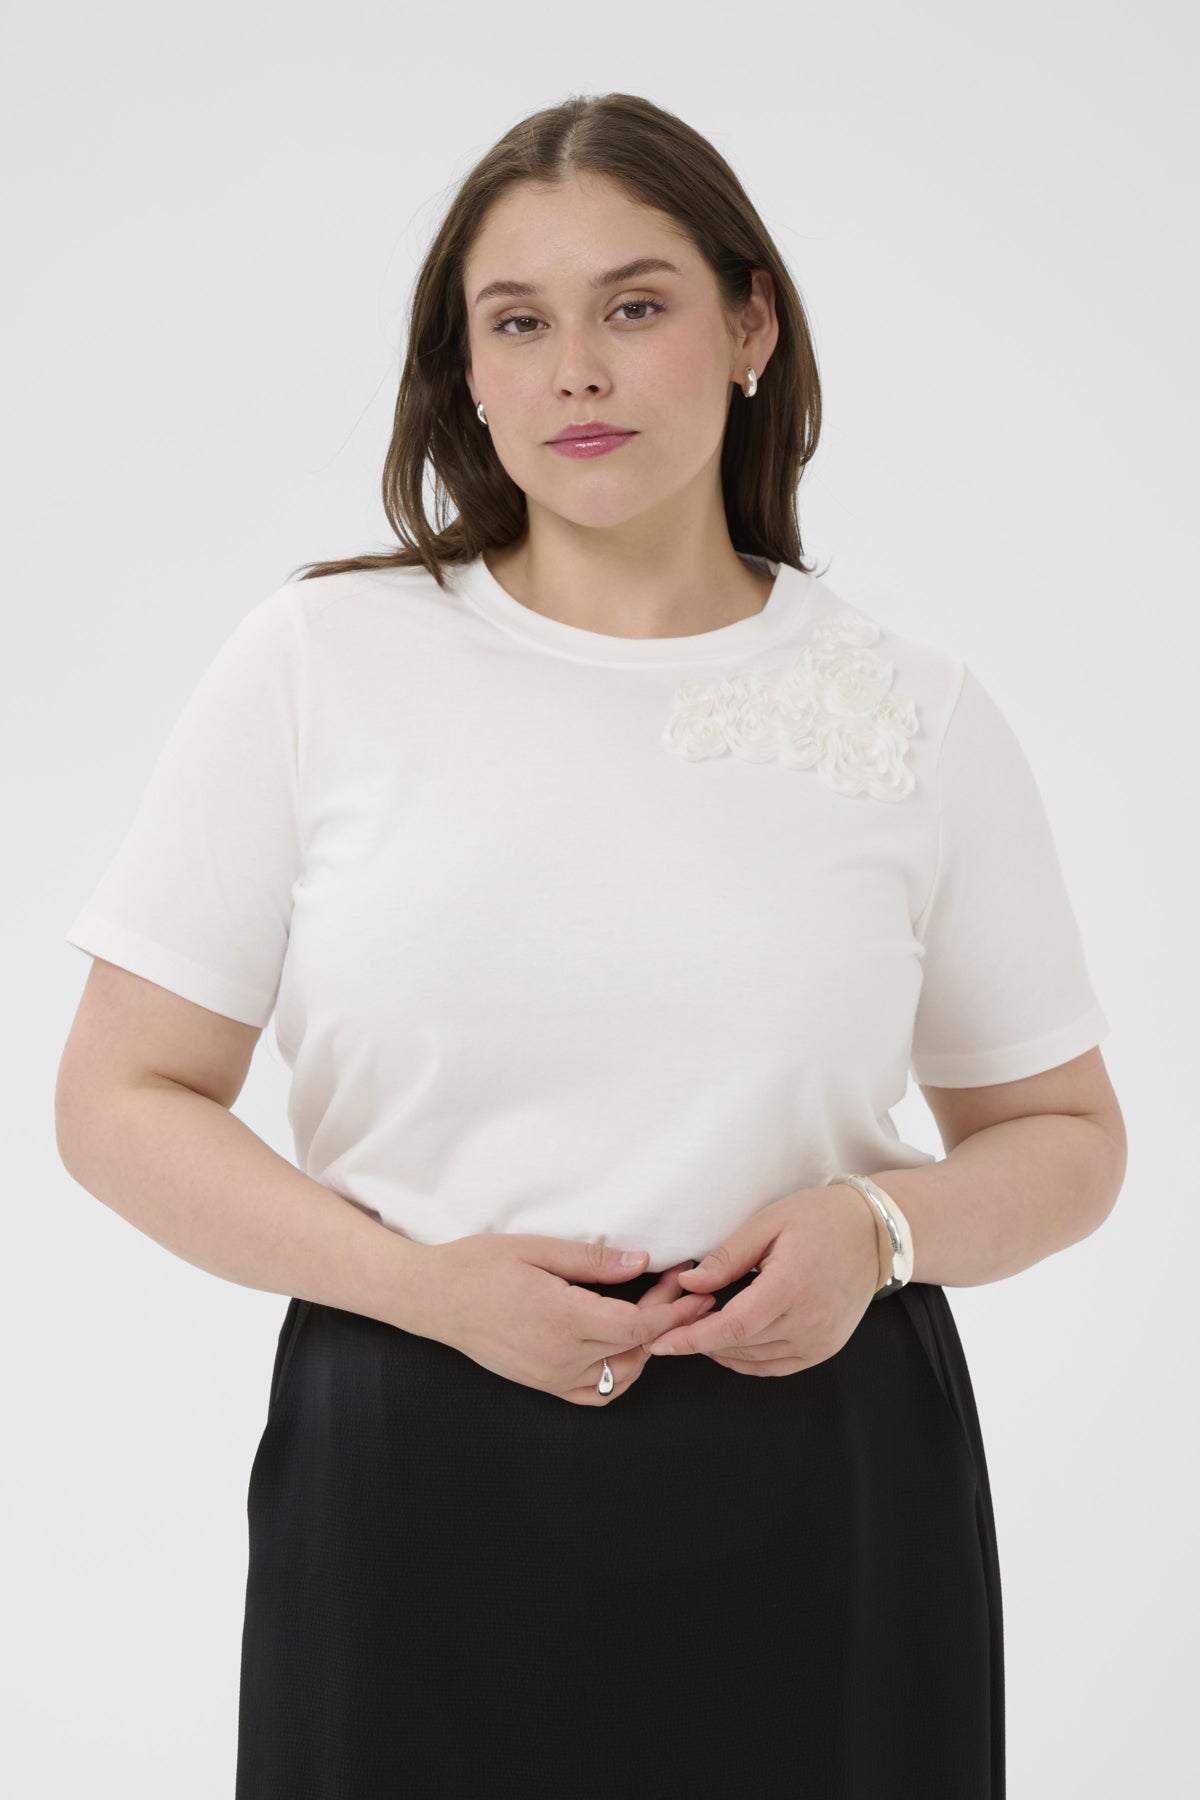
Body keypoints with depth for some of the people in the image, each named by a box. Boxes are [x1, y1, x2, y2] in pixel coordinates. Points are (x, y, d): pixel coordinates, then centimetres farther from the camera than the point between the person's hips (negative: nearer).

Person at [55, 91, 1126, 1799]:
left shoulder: (918, 712, 3)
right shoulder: (316, 662, 0)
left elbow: (1063, 1136, 12)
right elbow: (121, 1099, 0)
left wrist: (880, 1227, -10)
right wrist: (425, 1282, -14)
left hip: (821, 1484, 1)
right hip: (412, 1481, -1)